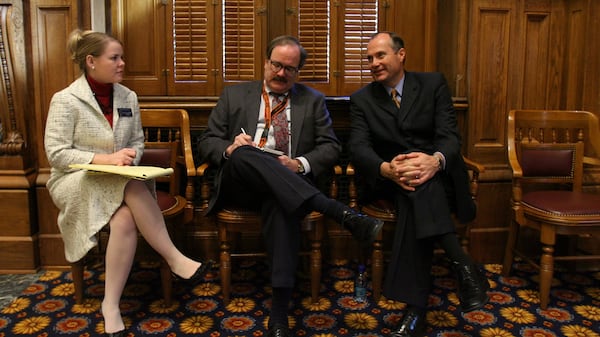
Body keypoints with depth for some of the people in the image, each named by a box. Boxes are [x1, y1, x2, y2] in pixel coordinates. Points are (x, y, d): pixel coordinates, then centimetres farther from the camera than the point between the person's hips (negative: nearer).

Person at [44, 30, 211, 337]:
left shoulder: (128, 97, 6)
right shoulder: (65, 100, -7)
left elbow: (137, 143, 12)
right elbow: (56, 153, -11)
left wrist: (128, 158, -12)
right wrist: (106, 159, -22)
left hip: (120, 182, 4)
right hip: (77, 182, -4)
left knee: (125, 219, -32)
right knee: (133, 187, -36)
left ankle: (111, 306, -22)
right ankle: (174, 259, -28)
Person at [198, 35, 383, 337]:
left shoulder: (313, 101, 17)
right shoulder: (234, 95, 17)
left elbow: (330, 147, 9)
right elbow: (207, 143, 13)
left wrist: (300, 163, -12)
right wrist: (229, 148, -12)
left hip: (287, 184, 0)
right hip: (239, 183, 1)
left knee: (281, 204, -38)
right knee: (244, 154, -35)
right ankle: (341, 213, -43)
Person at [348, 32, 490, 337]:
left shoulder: (433, 84, 6)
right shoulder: (361, 99, 9)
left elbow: (449, 135, -5)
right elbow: (358, 148, -6)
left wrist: (436, 160, -31)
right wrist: (386, 169, -30)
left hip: (437, 173, 0)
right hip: (390, 182, 1)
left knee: (417, 189, -36)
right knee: (416, 187, -36)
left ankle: (416, 307, -36)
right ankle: (463, 266, -37)